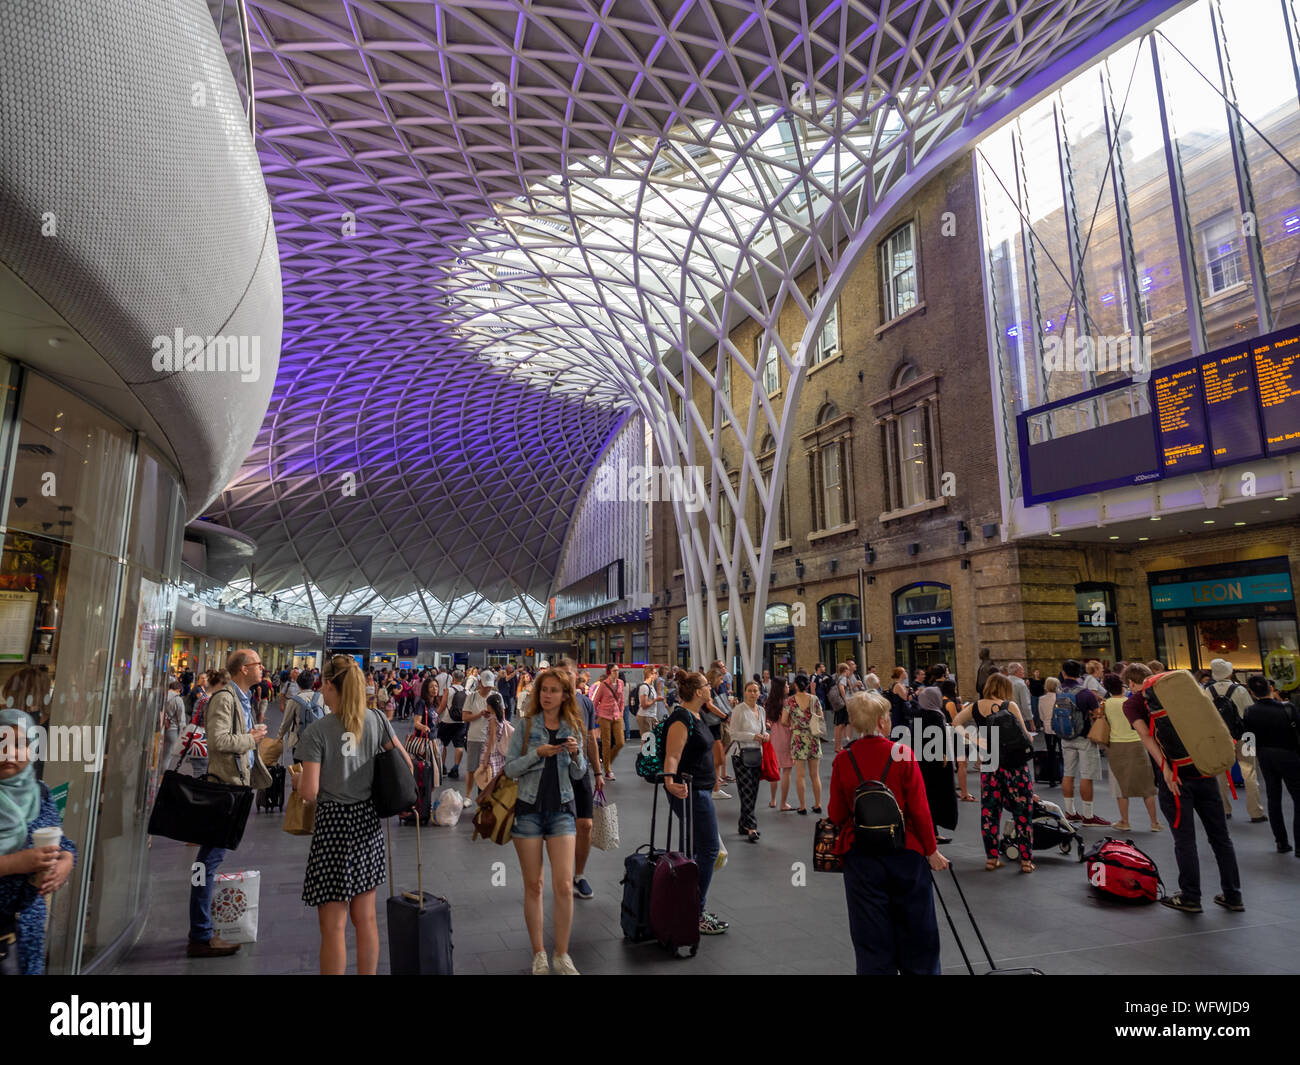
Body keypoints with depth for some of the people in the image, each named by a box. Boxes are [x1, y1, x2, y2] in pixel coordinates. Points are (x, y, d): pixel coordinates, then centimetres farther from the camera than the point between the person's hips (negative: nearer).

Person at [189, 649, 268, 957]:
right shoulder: (224, 698, -16)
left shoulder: (243, 699, 15)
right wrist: (251, 738, -14)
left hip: (235, 784, 10)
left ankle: (202, 931, 26)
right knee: (211, 857, -4)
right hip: (223, 785, -10)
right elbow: (218, 741, -25)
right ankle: (201, 938, 3)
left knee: (213, 855, 16)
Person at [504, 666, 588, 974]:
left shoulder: (572, 728, 3)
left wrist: (576, 754, -13)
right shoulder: (526, 725, -3)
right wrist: (537, 754, -20)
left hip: (561, 810, 1)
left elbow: (578, 775, 8)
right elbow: (510, 768, -5)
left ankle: (562, 954, 13)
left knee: (564, 885, -4)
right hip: (529, 810, -1)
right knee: (533, 885, 7)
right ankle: (538, 954, 23)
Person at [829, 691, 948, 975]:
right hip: (906, 853, -1)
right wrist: (931, 851, 2)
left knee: (872, 934, 13)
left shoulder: (842, 760, -8)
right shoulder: (903, 754, -12)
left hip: (860, 856, 1)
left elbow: (835, 816, -3)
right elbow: (919, 810, -11)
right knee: (915, 930, 19)